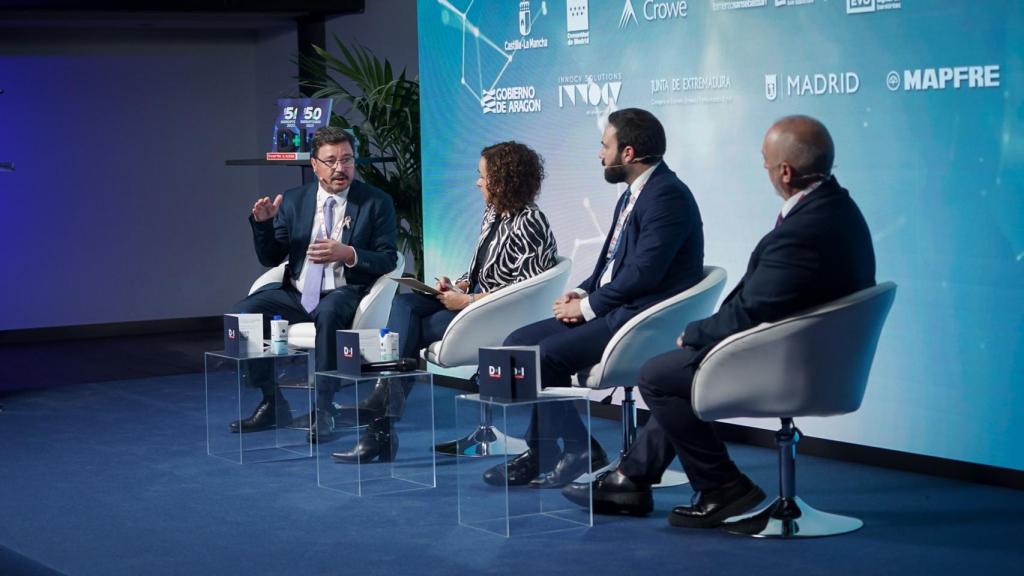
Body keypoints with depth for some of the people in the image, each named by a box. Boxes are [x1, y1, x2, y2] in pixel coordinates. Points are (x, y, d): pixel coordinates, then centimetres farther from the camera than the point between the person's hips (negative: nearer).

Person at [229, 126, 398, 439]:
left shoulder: (376, 202, 2)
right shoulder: (293, 200, 11)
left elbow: (388, 260, -3)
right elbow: (270, 258, 10)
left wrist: (348, 254, -20)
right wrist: (263, 223, -10)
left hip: (344, 294, -4)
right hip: (295, 293, 4)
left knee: (327, 314, -39)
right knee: (242, 313, -20)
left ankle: (321, 409, -28)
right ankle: (272, 402, -5)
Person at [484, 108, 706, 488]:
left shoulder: (667, 195, -16)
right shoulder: (632, 195, 17)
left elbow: (643, 272, -23)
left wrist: (588, 305, -14)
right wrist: (582, 293, 3)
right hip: (613, 310, 11)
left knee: (543, 356, -21)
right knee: (518, 343, 2)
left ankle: (580, 452, -6)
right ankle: (542, 452, 4)